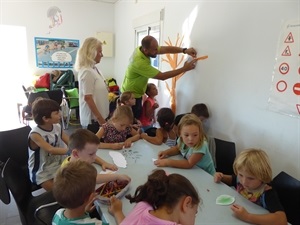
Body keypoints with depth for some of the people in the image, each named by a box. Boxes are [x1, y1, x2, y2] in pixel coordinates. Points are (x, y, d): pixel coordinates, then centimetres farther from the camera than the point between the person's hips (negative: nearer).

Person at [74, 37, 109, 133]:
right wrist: (100, 118, -20)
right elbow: (88, 98, -22)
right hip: (92, 118, -9)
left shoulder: (93, 69, 9)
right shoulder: (87, 72, -19)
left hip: (96, 116, 9)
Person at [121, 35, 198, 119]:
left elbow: (166, 49, -6)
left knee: (137, 118, 17)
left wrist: (185, 50, -20)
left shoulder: (141, 49, -9)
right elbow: (162, 76, -28)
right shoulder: (139, 62, -34)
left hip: (135, 93, 9)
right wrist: (184, 69, -24)